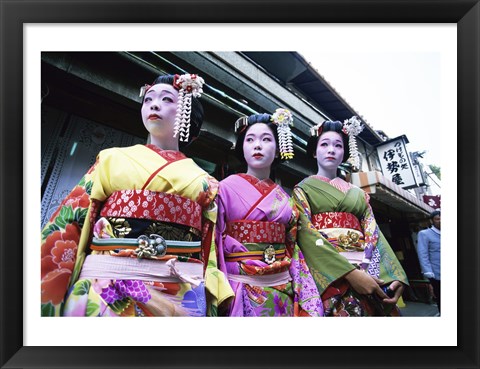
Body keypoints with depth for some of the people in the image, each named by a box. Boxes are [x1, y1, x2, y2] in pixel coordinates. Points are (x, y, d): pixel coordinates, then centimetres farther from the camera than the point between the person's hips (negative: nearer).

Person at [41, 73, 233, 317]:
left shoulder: (204, 182, 6)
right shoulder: (112, 159, 8)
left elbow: (211, 254, 4)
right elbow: (69, 224, 4)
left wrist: (210, 306, -4)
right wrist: (46, 297, -4)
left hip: (181, 297, 1)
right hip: (105, 291, 1)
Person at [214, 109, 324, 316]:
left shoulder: (285, 199, 6)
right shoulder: (226, 187, -5)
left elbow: (293, 250, 7)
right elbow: (214, 241, -7)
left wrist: (307, 302, 3)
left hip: (282, 291, 4)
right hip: (241, 289, -3)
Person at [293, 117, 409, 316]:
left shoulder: (358, 193, 17)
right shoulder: (303, 189, 3)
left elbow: (374, 234, 7)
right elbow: (305, 233, -11)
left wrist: (395, 275, -9)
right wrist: (350, 272, -19)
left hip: (368, 274, 4)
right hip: (328, 276, -4)